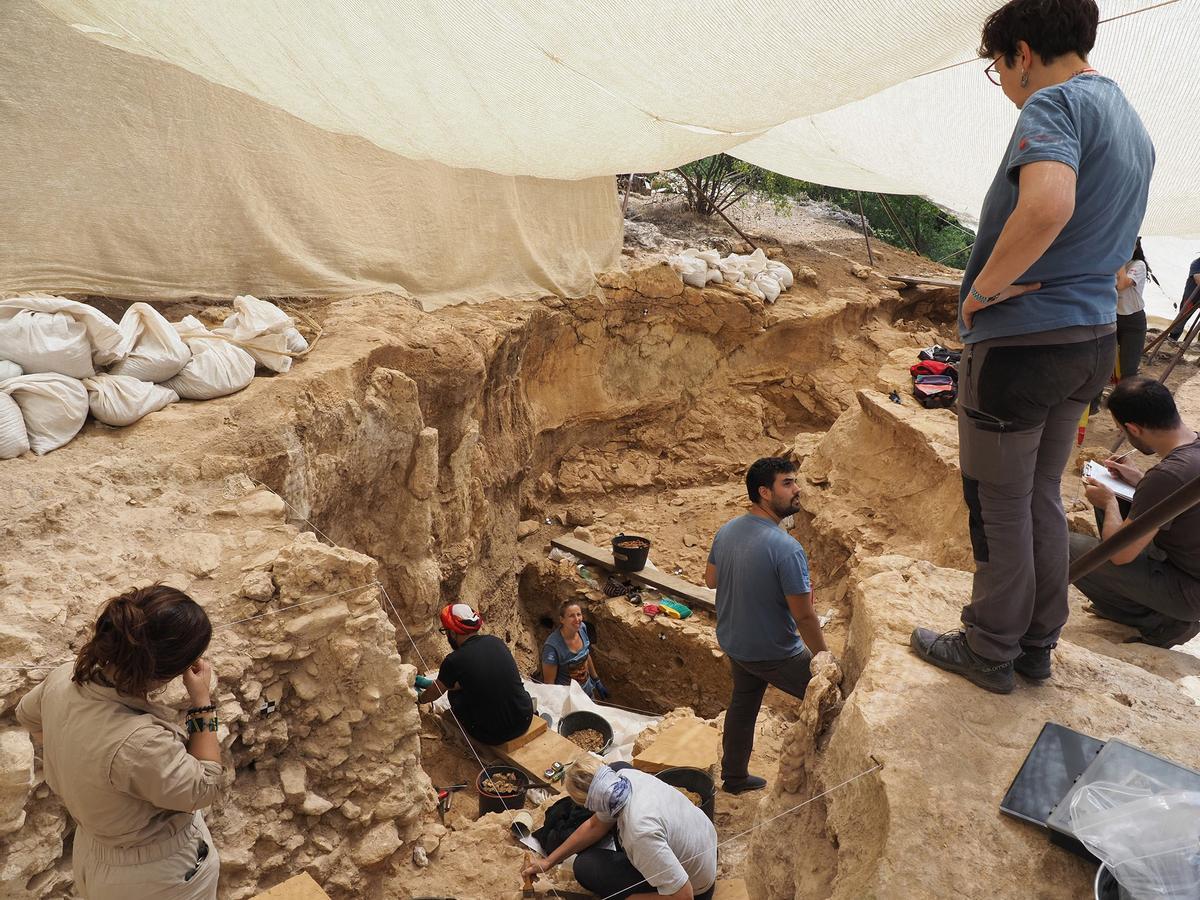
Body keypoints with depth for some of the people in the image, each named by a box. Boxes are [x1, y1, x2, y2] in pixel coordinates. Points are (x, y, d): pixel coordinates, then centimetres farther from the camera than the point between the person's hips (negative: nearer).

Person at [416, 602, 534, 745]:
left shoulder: (454, 661, -12)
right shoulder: (496, 642, 0)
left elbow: (435, 692, 10)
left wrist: (419, 699, 34)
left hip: (493, 736, -4)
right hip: (525, 721, 4)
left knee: (455, 694, 19)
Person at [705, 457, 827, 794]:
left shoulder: (726, 531, -7)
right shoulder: (786, 548, -30)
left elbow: (711, 579, 8)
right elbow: (804, 617, -25)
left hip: (732, 642, 7)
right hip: (774, 653, -7)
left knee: (743, 703, 26)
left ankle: (734, 776, 41)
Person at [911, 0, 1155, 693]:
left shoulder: (1056, 103, -14)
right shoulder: (1134, 128, 16)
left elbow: (1048, 206, -35)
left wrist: (983, 288, -21)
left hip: (1020, 343, -9)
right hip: (1094, 340, 9)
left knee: (1000, 506, 4)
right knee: (1042, 496, 18)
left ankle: (990, 651, 19)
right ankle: (1037, 646, 30)